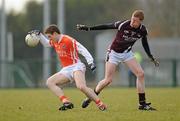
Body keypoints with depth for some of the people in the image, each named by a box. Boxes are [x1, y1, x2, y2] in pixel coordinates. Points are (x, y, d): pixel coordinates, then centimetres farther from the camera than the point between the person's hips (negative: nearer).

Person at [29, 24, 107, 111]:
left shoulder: (68, 40, -12)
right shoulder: (55, 42, 14)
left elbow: (82, 50, -15)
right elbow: (46, 43, 37)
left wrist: (91, 62, -24)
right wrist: (39, 35, 24)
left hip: (76, 67, -9)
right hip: (66, 70, 9)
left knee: (81, 87, -33)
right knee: (50, 82, -9)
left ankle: (101, 105, -22)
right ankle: (66, 102, -24)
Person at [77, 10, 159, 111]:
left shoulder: (143, 30, -12)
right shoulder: (123, 24, -25)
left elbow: (145, 44, 8)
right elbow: (106, 26, -16)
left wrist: (151, 57, 9)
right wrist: (88, 28, -16)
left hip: (127, 53, 4)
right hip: (114, 52, -4)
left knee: (141, 74, -10)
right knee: (108, 80, -10)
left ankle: (142, 104, -2)